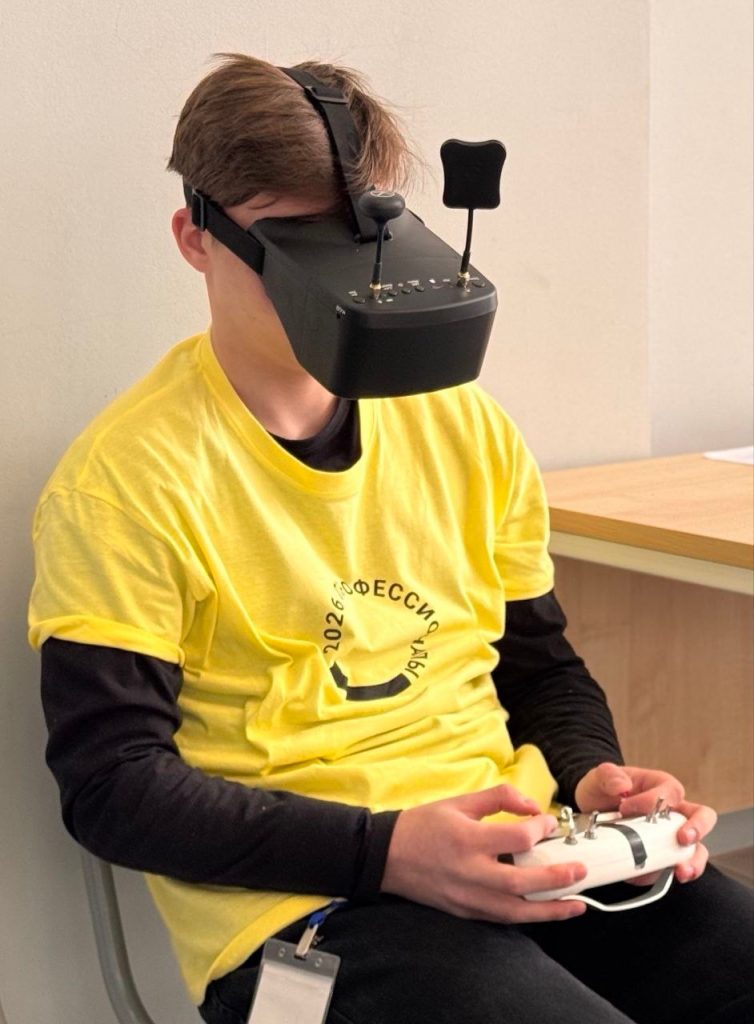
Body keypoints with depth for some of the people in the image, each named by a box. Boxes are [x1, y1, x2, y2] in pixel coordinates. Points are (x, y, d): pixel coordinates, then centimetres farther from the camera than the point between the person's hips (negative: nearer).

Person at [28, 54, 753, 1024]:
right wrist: (389, 850, -19)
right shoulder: (128, 476, -6)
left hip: (520, 859, 6)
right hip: (297, 900, -5)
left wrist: (593, 776, -1)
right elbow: (112, 780, -9)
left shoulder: (464, 427, 10)